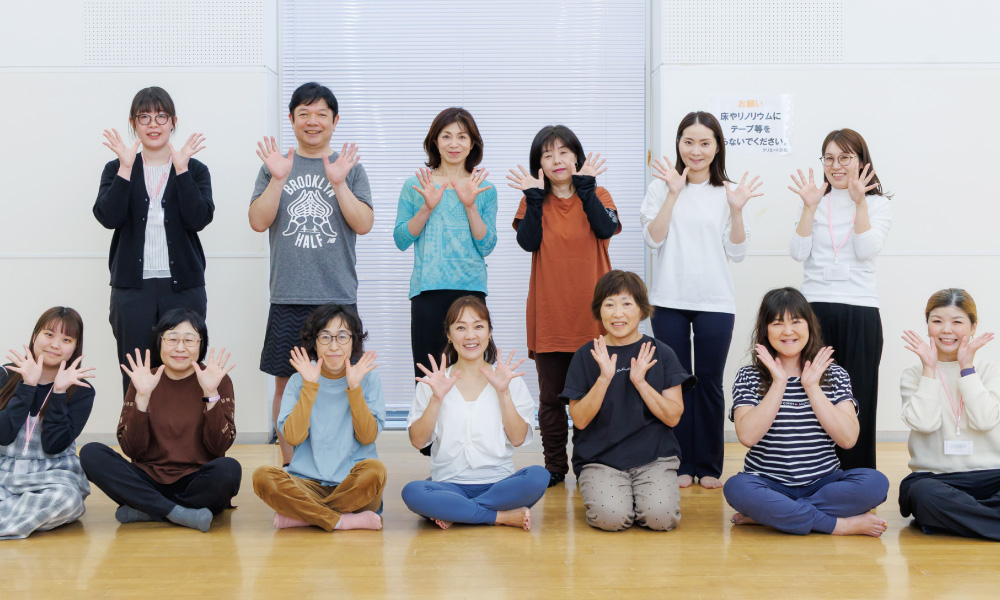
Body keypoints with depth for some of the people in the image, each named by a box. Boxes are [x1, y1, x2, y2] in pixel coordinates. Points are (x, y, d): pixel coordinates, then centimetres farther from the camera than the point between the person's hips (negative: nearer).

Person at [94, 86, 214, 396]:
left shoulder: (195, 169, 9)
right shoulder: (116, 169, 11)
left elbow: (199, 219, -8)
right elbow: (108, 217, -7)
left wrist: (181, 168, -11)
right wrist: (126, 167, -11)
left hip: (183, 288, 0)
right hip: (132, 288, 0)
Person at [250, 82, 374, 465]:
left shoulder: (350, 167, 9)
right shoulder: (274, 166, 10)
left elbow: (363, 225, -3)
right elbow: (258, 222, -1)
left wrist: (338, 183, -14)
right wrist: (278, 179, -13)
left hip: (338, 295, 0)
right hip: (288, 297, 1)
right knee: (286, 383, 5)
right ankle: (290, 466, 16)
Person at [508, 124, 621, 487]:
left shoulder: (597, 196, 7)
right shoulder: (534, 201, 7)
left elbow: (606, 229, -14)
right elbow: (528, 242, -10)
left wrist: (585, 188, -13)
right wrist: (535, 198, -13)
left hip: (591, 312, 0)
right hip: (548, 313, 1)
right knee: (551, 396, 6)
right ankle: (555, 466, 17)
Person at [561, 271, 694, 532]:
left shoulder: (660, 353, 3)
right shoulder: (586, 356, 3)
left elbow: (673, 417, -1)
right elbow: (580, 420, -3)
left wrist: (640, 381, -14)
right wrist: (604, 378, -16)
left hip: (653, 455, 1)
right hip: (599, 458, 0)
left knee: (661, 517, -24)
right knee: (611, 517, -26)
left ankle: (638, 495, 9)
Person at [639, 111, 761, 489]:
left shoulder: (727, 192, 5)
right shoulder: (662, 185, 2)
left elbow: (737, 252, 2)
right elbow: (652, 240, -8)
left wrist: (737, 211, -12)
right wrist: (673, 194, -15)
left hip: (715, 302, 1)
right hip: (670, 301, 0)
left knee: (710, 383, 5)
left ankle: (709, 465, 16)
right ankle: (682, 463, 16)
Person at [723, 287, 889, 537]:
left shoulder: (835, 375, 7)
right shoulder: (749, 377, 2)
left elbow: (848, 438, -8)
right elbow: (747, 436, -15)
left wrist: (812, 387, -10)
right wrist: (779, 383, -13)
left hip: (822, 484, 2)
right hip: (769, 485, -2)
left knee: (875, 482, -26)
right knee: (736, 488, -34)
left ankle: (772, 514, -19)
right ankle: (841, 524, -23)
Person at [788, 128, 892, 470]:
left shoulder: (878, 204, 6)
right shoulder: (815, 202, 10)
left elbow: (867, 250, -10)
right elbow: (798, 253, -2)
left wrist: (859, 202, -13)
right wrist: (810, 207, -8)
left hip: (859, 312, -1)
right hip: (814, 307, 2)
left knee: (856, 395, 1)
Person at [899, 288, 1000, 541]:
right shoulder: (914, 375, 8)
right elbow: (924, 423, -11)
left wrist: (966, 367, -7)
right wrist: (930, 369, -7)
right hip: (933, 476, -1)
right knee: (925, 495, -38)